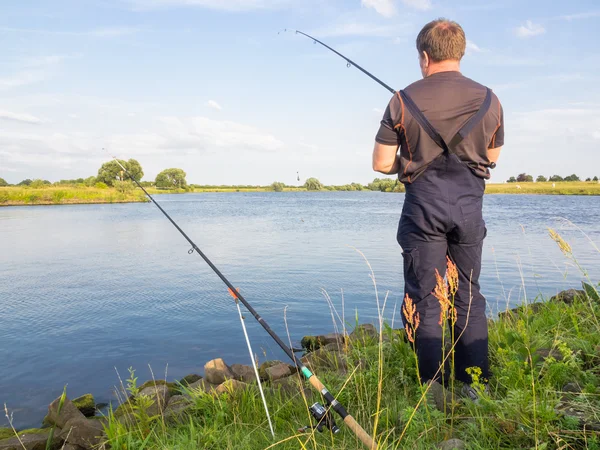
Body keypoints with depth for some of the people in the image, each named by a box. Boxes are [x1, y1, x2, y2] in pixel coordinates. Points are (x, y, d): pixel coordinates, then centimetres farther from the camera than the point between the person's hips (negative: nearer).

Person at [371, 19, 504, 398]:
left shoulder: (404, 101, -4)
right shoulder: (489, 100, 4)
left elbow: (382, 163, -4)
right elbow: (492, 158, 15)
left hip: (423, 208, -3)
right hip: (469, 207, 3)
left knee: (425, 297, 4)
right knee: (469, 295, 13)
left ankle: (432, 386, 8)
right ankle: (475, 384, 18)